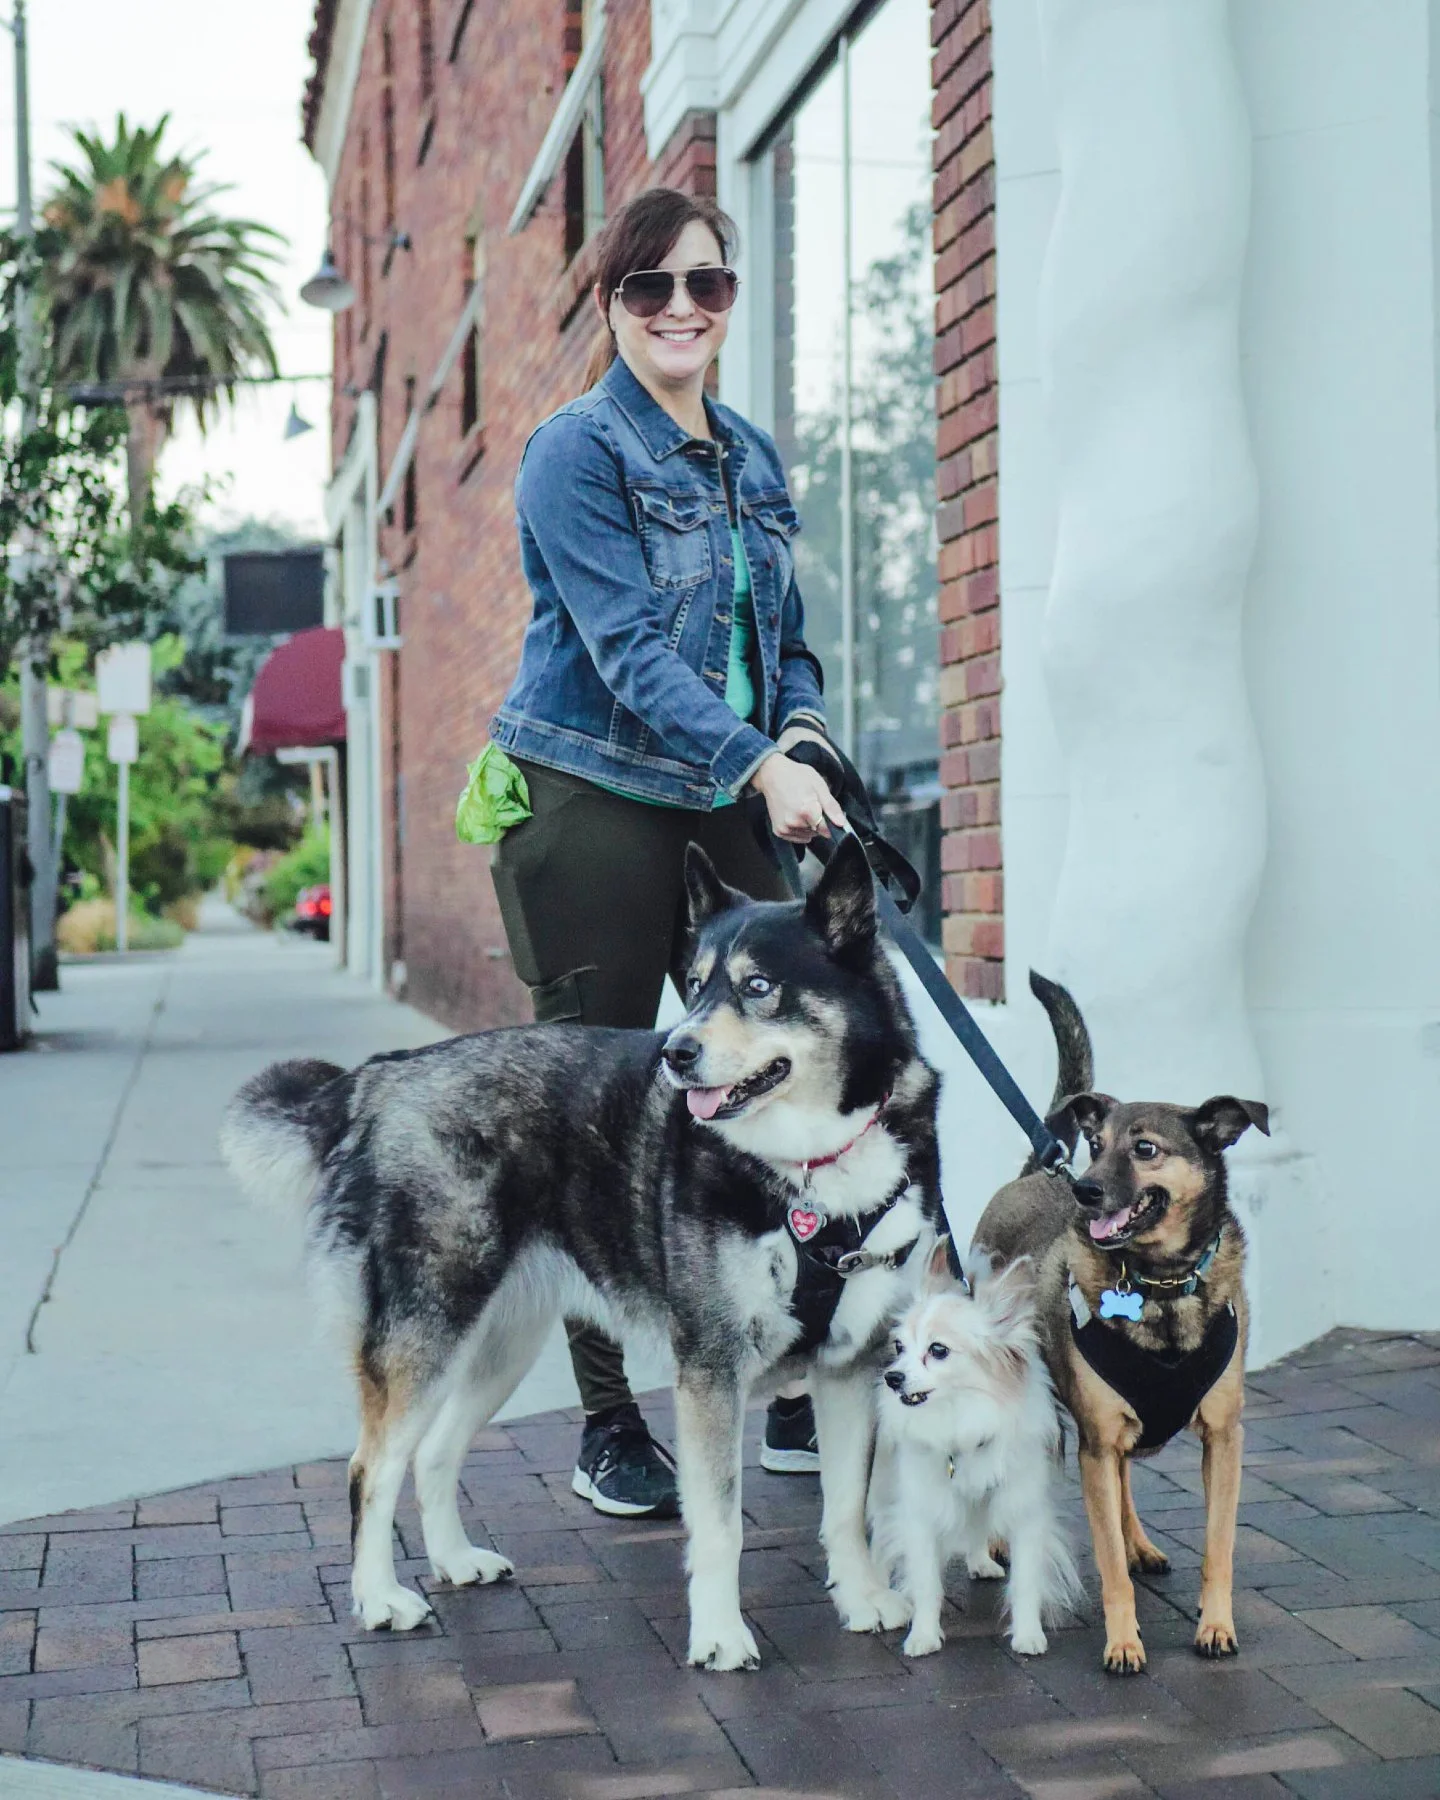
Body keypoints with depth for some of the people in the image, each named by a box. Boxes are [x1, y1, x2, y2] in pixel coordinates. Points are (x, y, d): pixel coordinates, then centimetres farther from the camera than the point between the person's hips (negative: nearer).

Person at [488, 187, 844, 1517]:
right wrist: (761, 765, -29)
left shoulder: (753, 459, 15)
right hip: (593, 808, -6)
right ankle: (610, 1428, 12)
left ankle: (801, 1401, 14)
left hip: (730, 809, 6)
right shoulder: (578, 452, -6)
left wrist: (805, 731, -4)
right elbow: (629, 644, -18)